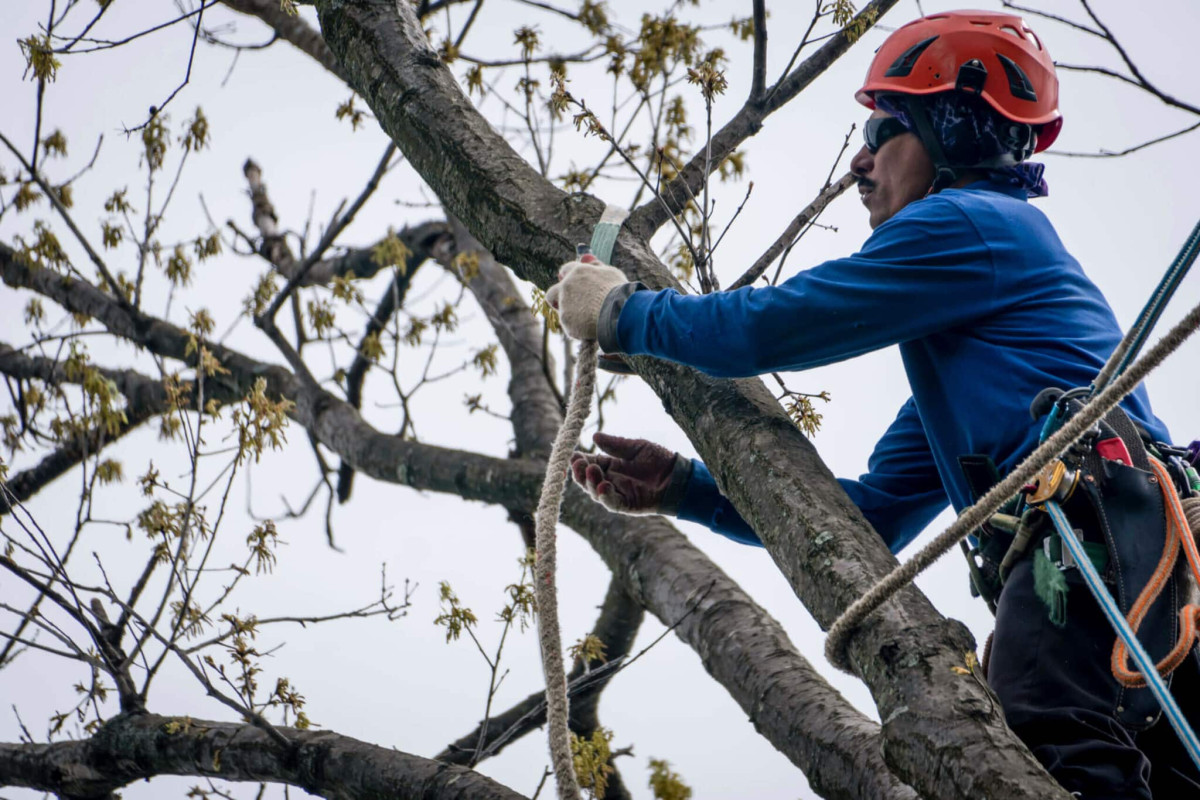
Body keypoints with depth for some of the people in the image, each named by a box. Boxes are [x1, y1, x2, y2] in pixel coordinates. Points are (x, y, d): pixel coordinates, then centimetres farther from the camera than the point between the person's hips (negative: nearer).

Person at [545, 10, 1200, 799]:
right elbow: (873, 513, 33)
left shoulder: (971, 226, 5)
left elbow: (764, 327, 1)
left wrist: (622, 312, 18)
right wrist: (681, 487, 27)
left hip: (1105, 529, -10)